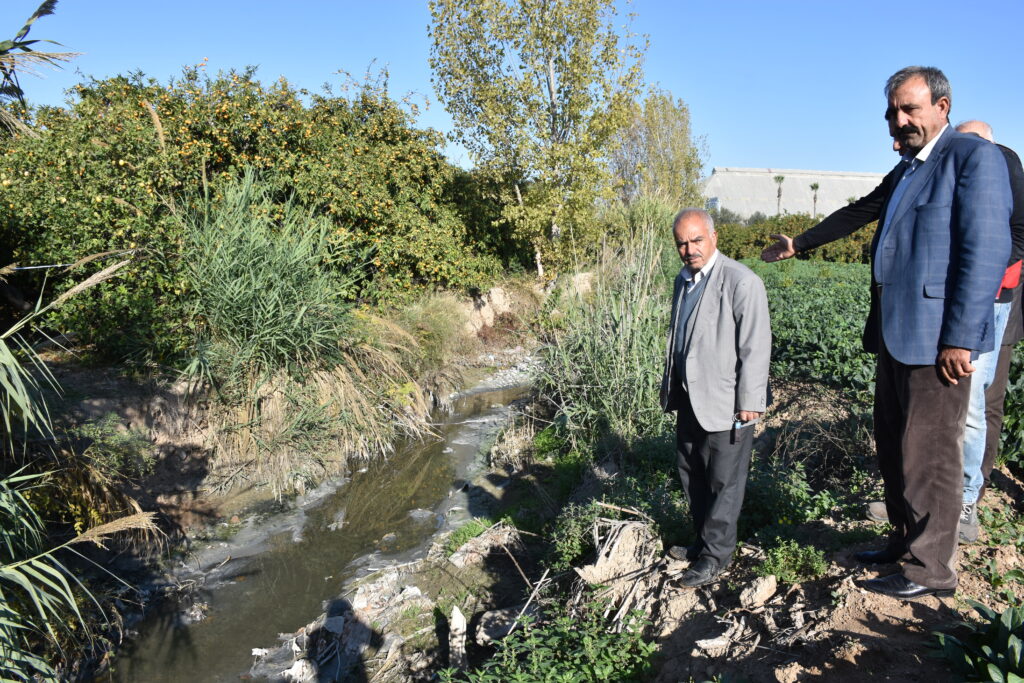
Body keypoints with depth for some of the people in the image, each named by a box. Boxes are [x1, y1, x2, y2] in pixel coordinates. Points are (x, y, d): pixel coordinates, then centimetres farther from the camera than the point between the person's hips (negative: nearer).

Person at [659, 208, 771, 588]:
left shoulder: (741, 282, -15)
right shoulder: (684, 279, 11)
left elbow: (756, 346, -16)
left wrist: (749, 402, -16)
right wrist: (670, 387, 18)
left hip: (725, 401, -8)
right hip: (690, 399, 8)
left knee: (724, 481, 5)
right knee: (691, 472, 18)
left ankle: (715, 555, 19)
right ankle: (704, 540, 35)